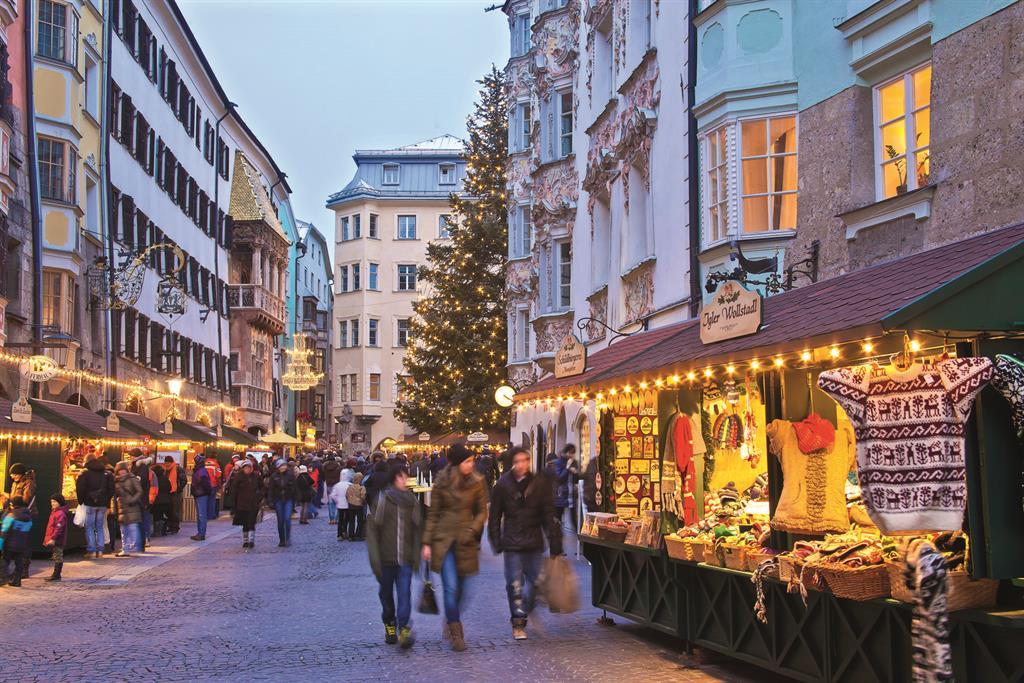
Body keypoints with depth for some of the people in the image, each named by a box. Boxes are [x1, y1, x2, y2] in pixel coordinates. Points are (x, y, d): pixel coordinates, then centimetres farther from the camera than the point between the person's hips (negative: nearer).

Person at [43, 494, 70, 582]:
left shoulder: (60, 513, -16)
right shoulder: (54, 512, 17)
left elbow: (59, 527, -24)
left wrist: (53, 538, -28)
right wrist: (48, 538, 23)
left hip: (57, 540, -10)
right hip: (52, 540, 10)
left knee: (58, 558, -5)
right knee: (56, 557, 14)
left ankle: (56, 575, -3)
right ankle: (56, 575, 20)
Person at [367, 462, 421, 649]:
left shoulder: (412, 501, 5)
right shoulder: (382, 500, -3)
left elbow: (418, 529, 8)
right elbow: (372, 528, -5)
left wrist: (416, 555, 1)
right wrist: (375, 558, -11)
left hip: (405, 558, 1)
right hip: (386, 557, -1)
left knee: (405, 593, -12)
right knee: (386, 593, 12)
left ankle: (404, 628, -17)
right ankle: (389, 624, 29)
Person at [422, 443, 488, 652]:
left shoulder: (477, 482, 1)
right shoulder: (441, 482, -2)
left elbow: (482, 511, 6)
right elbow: (433, 513, 3)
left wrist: (472, 530, -12)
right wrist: (427, 543, 1)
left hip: (465, 541, 2)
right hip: (443, 539, -2)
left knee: (460, 588, 10)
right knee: (451, 587, -11)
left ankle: (451, 624, 32)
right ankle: (456, 633, -4)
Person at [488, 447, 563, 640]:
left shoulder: (539, 484, -1)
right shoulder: (503, 484, -3)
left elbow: (549, 515, 1)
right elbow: (495, 516, 4)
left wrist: (554, 544, -3)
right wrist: (496, 542, 0)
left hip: (534, 542, 1)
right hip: (512, 543, -1)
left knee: (533, 580, 7)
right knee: (514, 583, -3)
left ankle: (522, 616, 28)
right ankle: (518, 623, 6)